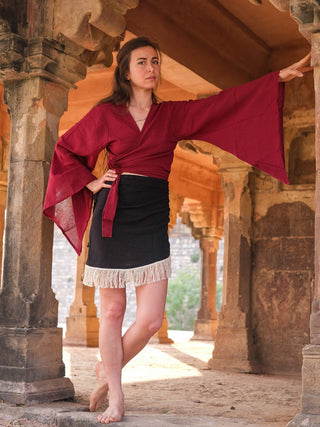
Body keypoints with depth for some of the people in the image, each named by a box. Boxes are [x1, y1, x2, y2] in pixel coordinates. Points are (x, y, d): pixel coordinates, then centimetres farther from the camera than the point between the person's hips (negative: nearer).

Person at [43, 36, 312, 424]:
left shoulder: (173, 115, 12)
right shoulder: (106, 114, 6)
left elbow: (228, 103, 9)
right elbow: (66, 149, 14)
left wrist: (280, 77, 5)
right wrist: (91, 183, 2)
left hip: (151, 224, 2)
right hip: (113, 220, -2)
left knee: (150, 320, -5)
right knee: (112, 312, 3)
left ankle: (106, 372, 22)